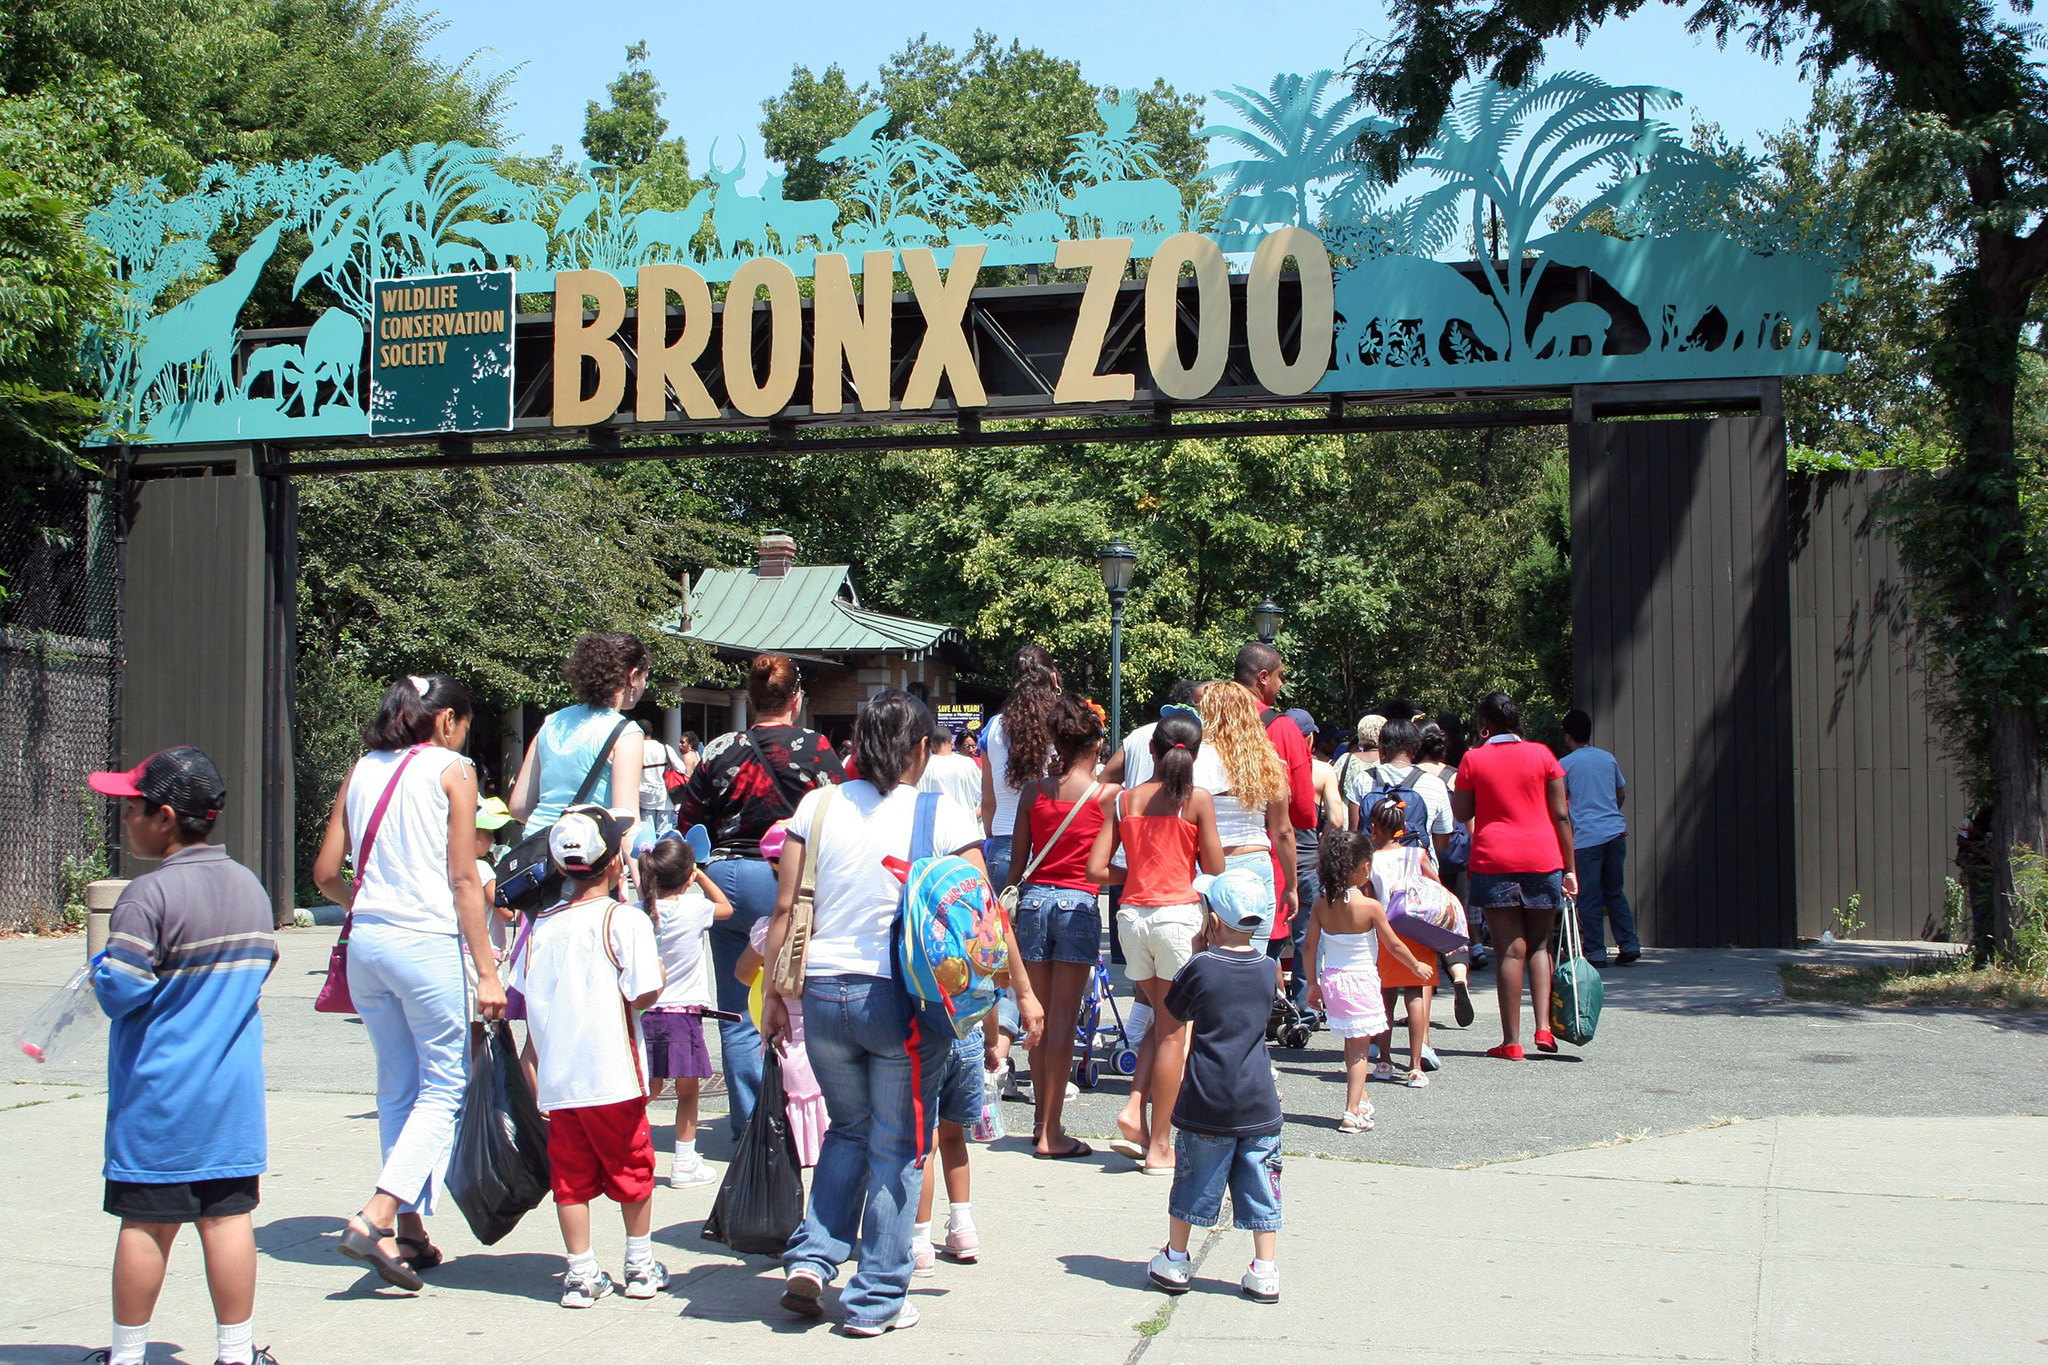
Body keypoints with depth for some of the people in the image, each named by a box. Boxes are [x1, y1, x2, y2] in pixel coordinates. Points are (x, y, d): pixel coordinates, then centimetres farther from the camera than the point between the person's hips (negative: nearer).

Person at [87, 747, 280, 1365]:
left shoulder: (148, 895, -17)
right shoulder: (251, 886, 4)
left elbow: (119, 991, -19)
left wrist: (100, 966, 1)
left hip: (158, 1094, -5)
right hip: (233, 1091, 5)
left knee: (146, 1223, 5)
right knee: (228, 1216, 8)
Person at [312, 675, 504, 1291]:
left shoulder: (362, 770, 13)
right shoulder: (451, 769, -2)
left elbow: (326, 873, 13)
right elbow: (464, 881, -8)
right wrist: (486, 971, -7)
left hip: (366, 942, 6)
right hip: (428, 943, -6)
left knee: (398, 1088, 15)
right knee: (444, 1087, 3)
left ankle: (410, 1233, 19)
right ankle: (375, 1217, -10)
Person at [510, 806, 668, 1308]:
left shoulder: (542, 924, 5)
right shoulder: (626, 921, -10)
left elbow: (525, 989, 10)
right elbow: (644, 994, -15)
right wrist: (659, 972, 5)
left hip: (556, 1078, 4)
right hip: (613, 1076, -4)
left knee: (571, 1172, 9)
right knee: (632, 1166, 11)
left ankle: (581, 1273, 12)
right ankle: (640, 1265, 21)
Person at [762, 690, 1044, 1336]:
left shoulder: (818, 806, 2)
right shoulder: (945, 816, -4)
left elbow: (785, 908, 3)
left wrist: (772, 991, 12)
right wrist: (1022, 991, 8)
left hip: (823, 993, 3)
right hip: (902, 998, -3)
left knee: (848, 1130, 24)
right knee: (897, 1149, 10)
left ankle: (810, 1260, 13)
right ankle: (876, 1300, 14)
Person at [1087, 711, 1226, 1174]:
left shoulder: (1122, 799, 5)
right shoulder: (1198, 799, -4)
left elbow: (1096, 869, 2)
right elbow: (1215, 871, -3)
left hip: (1132, 914, 4)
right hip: (1178, 914, -4)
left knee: (1162, 1018, 21)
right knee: (1173, 1031, 4)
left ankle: (1134, 1109, 3)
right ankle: (1159, 1145, 6)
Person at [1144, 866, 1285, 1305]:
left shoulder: (1200, 968, -10)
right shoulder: (1268, 969, -1)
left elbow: (1173, 1014, 5)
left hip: (1205, 1104, -2)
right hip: (1259, 1104, 2)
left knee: (1194, 1181, 11)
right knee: (1260, 1188, 8)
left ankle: (1175, 1261, 22)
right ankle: (1265, 1272, 9)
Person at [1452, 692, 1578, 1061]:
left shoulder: (1474, 759, 0)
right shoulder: (1541, 755, 4)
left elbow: (1462, 812, 7)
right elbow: (1561, 815, 2)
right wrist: (1569, 867, 8)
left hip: (1494, 861, -1)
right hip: (1542, 859, 1)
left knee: (1511, 949, 1)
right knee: (1538, 944, 14)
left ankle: (1511, 1041, 1)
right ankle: (1544, 1027, 2)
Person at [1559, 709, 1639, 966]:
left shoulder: (1566, 764, -1)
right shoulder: (1609, 758, 13)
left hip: (1586, 837, -5)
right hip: (1615, 832, 5)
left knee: (1589, 897, 0)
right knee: (1614, 890, 15)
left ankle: (1596, 952, 0)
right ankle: (1629, 945, 9)